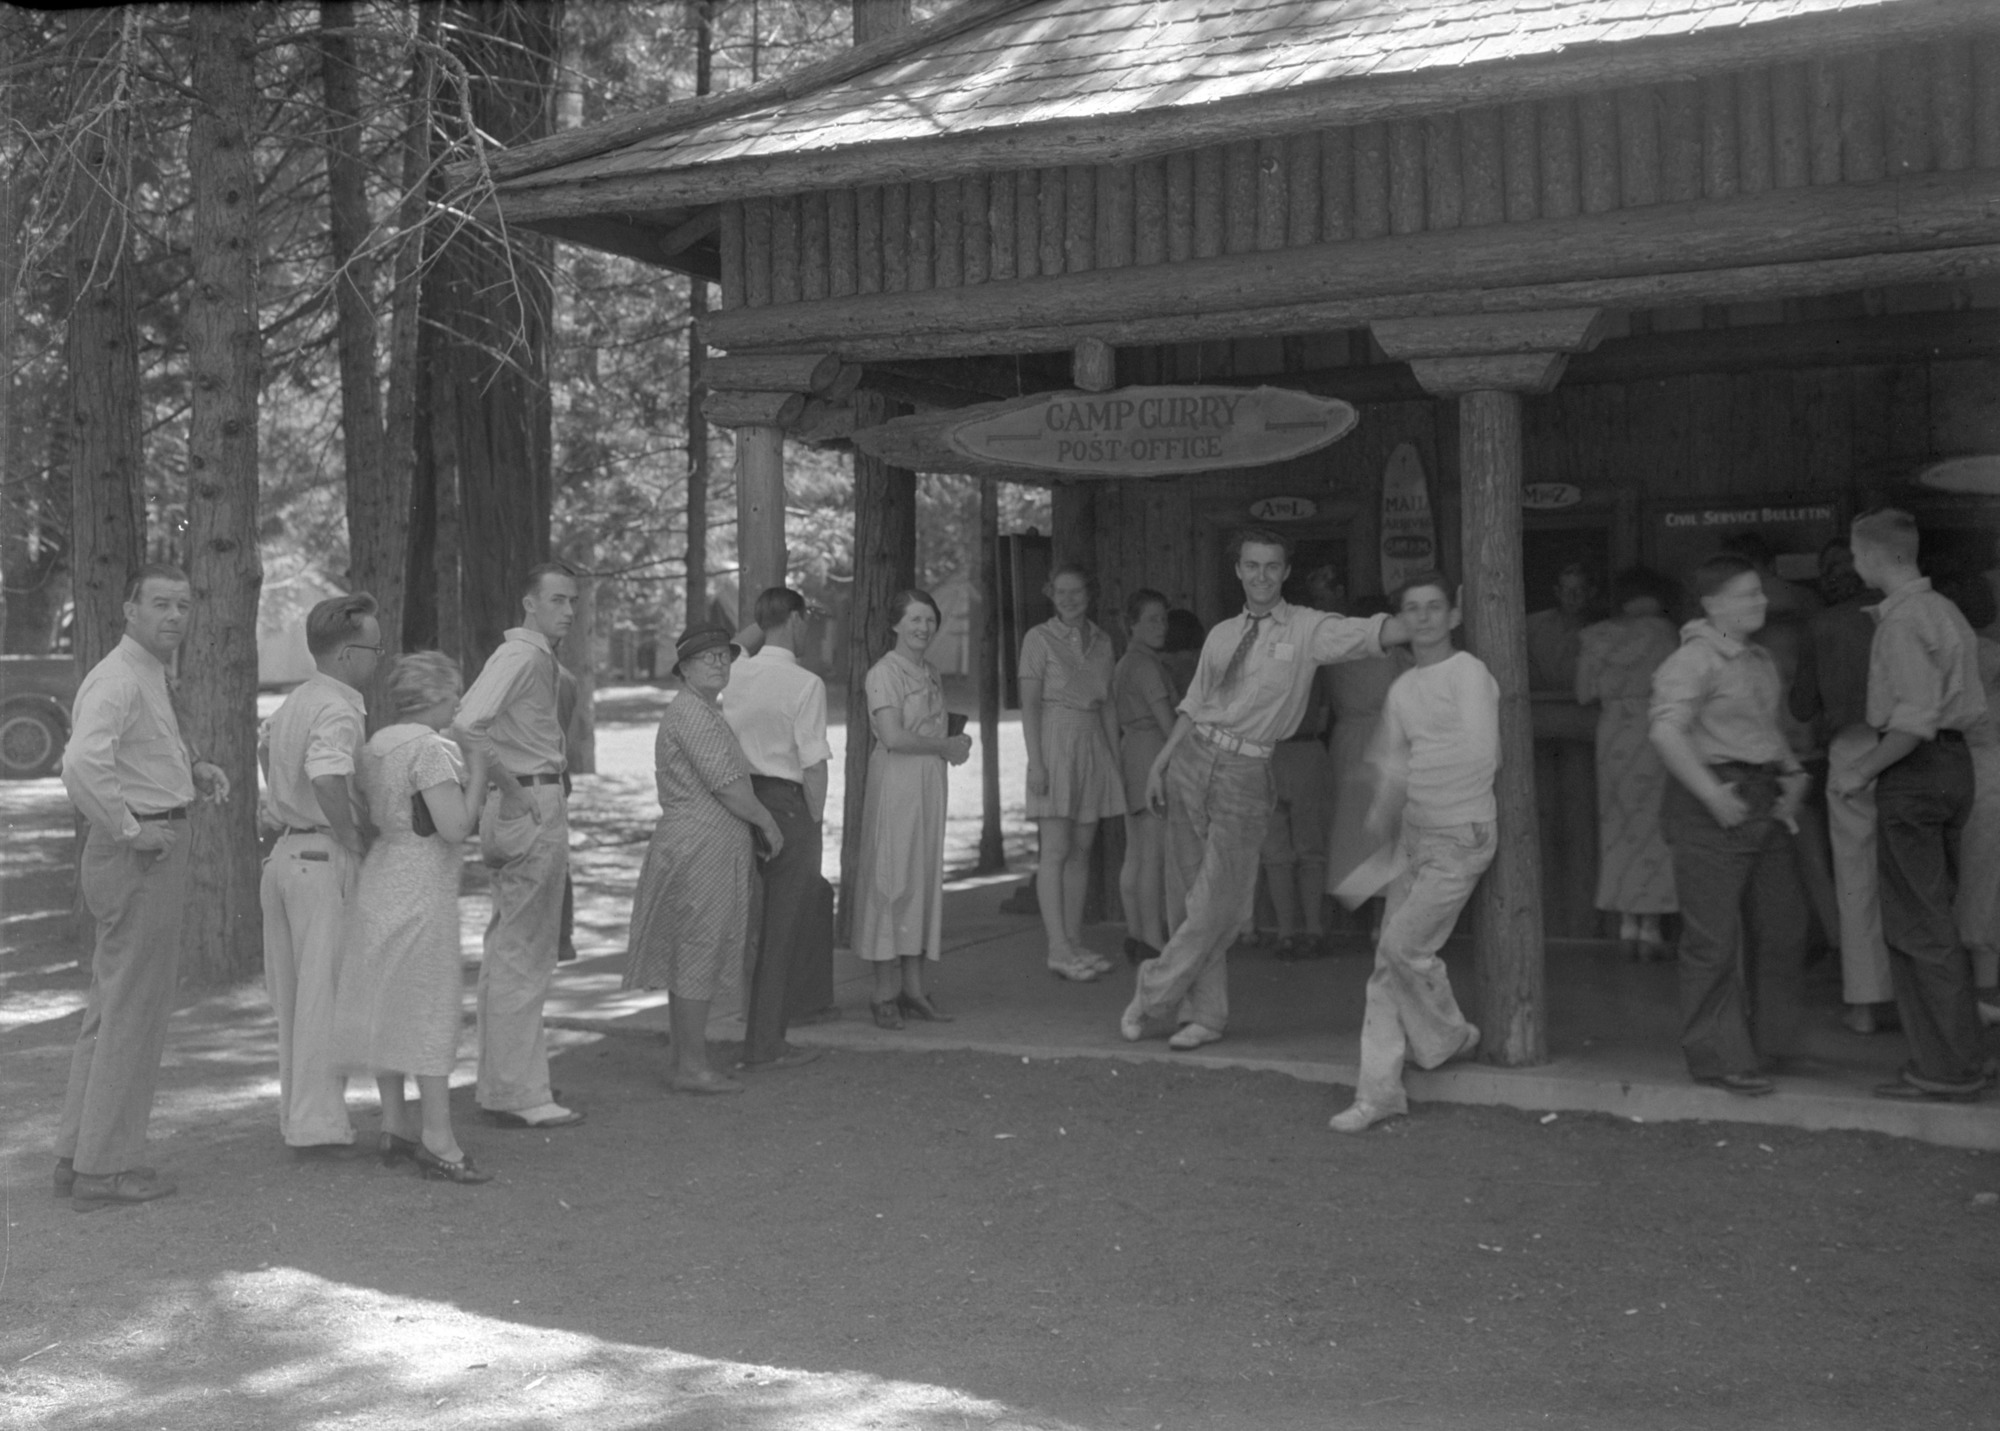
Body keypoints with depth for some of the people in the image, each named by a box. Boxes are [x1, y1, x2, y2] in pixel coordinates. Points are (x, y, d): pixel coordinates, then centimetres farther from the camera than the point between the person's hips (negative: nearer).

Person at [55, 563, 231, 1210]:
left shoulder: (150, 676, 15)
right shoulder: (118, 679, -17)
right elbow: (82, 762, -34)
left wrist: (195, 766, 16)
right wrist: (130, 830, -23)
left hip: (147, 852, 10)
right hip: (141, 860, -10)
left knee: (111, 1009, 16)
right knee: (134, 1013, -3)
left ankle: (78, 1155, 24)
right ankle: (105, 1169, 5)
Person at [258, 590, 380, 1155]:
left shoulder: (297, 700, 12)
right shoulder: (339, 710, -18)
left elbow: (269, 746, 33)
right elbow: (328, 780, -34)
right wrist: (356, 844, -20)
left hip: (289, 850, 9)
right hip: (327, 860, -9)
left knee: (296, 996, 14)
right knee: (327, 996, -3)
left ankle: (298, 1112, 22)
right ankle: (317, 1123, 0)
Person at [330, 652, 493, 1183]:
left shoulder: (376, 744, 11)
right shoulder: (431, 749, -16)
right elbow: (456, 827, -21)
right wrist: (478, 768, -10)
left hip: (380, 878, 9)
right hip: (421, 887, -9)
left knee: (387, 1005, 13)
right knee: (432, 1005, -5)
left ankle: (395, 1127, 22)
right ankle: (437, 1139, -3)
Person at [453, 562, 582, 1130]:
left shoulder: (541, 659, 18)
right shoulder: (521, 655, -14)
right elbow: (466, 725, -28)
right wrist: (513, 790, -21)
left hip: (537, 806, 11)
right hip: (531, 806, -11)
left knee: (510, 952, 16)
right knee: (521, 955, -6)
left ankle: (504, 1085, 26)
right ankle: (516, 1096, -1)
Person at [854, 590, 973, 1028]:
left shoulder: (931, 675, 17)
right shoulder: (884, 673, -8)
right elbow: (893, 737, -16)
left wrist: (957, 743, -1)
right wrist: (945, 746, -8)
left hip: (931, 782, 8)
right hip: (895, 781, -8)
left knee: (926, 878, 7)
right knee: (891, 880, -5)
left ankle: (913, 987, 13)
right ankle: (886, 991, 1)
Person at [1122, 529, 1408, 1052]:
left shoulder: (1307, 630, 0)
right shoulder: (1222, 634, 12)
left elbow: (1375, 633, -12)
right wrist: (1160, 761, 11)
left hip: (1245, 773, -3)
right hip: (1193, 758, 3)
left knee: (1218, 902, -4)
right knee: (1198, 894, 7)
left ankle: (1153, 995, 13)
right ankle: (1206, 1014, 17)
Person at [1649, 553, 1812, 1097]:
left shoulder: (1760, 661, 16)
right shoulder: (1694, 661, -13)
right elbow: (1666, 732, -24)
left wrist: (1793, 776, 12)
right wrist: (1712, 795, -26)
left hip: (1760, 805, 9)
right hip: (1711, 811, -9)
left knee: (1782, 923, 14)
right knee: (1714, 937, -5)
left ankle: (1765, 1037, 30)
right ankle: (1717, 1058, 3)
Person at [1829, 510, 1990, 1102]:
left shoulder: (1903, 623, -16)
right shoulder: (1945, 612, 15)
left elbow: (1916, 720, -23)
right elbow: (1971, 707, 16)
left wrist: (1861, 770, -15)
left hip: (1914, 771, -10)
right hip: (1954, 763, 10)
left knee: (1916, 925, -4)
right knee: (1934, 917, 14)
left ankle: (1948, 1069, 0)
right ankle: (1953, 1059, 19)